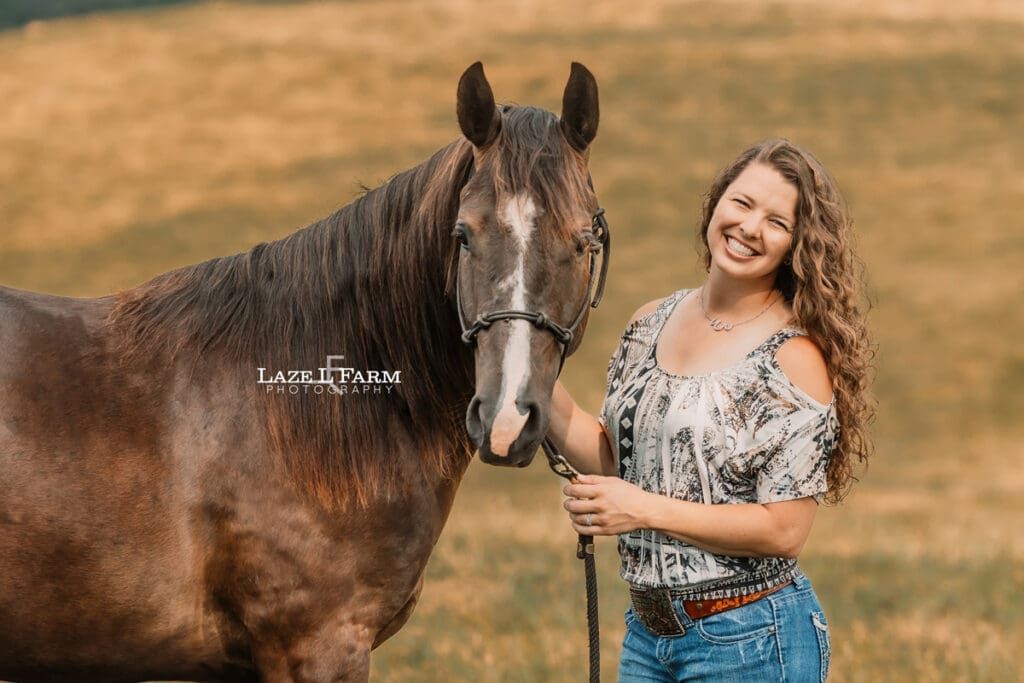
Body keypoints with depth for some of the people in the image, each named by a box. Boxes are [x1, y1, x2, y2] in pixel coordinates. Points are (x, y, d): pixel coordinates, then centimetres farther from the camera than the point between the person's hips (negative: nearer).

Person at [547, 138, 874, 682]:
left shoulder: (793, 357, -14)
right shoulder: (652, 324, 6)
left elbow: (784, 530, -17)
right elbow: (615, 460, 11)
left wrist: (646, 510, -20)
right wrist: (542, 392, -2)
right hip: (648, 631, 6)